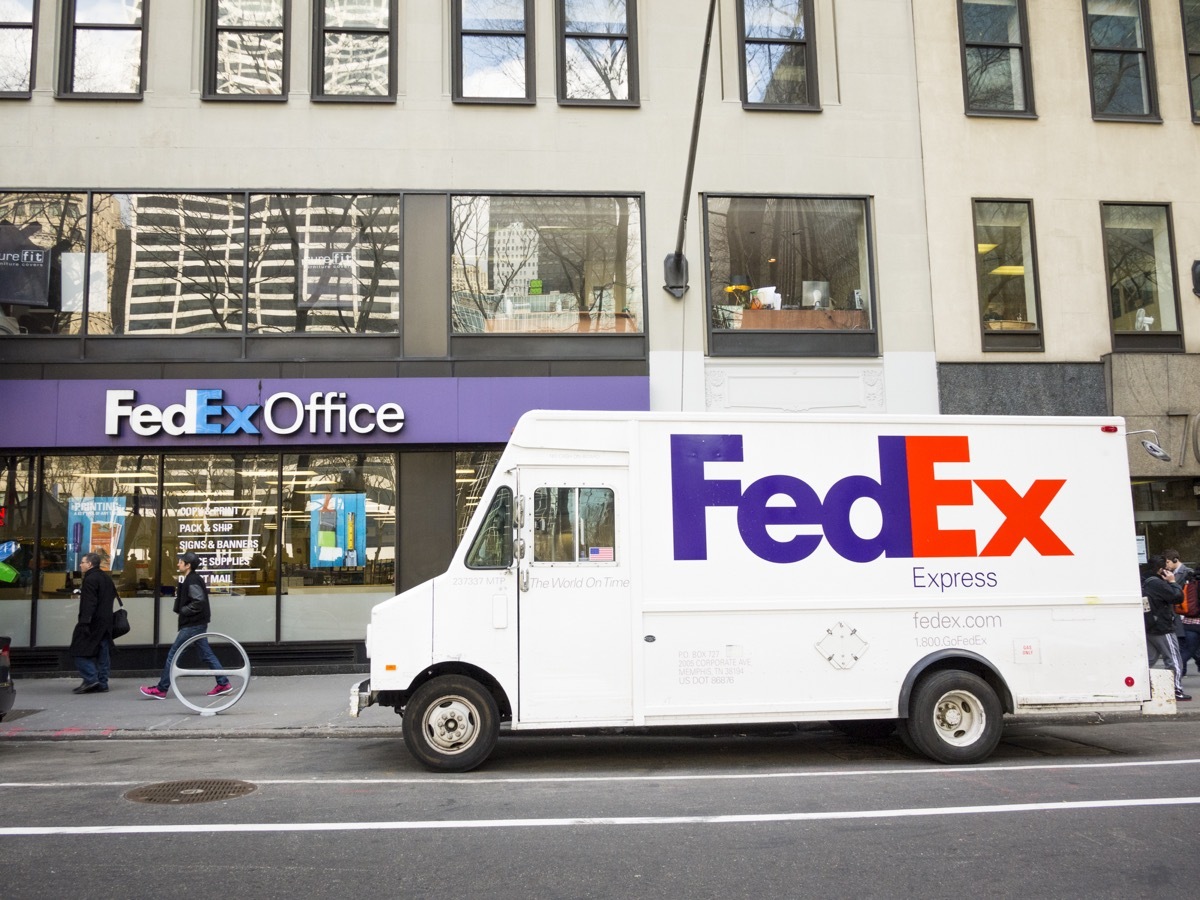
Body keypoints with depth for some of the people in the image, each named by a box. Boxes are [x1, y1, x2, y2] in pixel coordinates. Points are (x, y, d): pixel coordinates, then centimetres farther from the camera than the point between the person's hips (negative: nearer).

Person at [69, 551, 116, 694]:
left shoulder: (90, 579, -13)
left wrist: (84, 622, -25)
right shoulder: (106, 578, 17)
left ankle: (90, 679, -12)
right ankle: (102, 683, 9)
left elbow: (89, 603, -21)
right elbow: (113, 596, 24)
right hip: (106, 622, 9)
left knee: (80, 650, -4)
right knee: (102, 652, 9)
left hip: (93, 622, -9)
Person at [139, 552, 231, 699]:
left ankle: (161, 689, 3)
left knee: (173, 654, -3)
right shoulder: (191, 579, 15)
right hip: (197, 624, 10)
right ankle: (223, 683, 10)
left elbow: (200, 601, -27)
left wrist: (183, 611, -17)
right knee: (207, 654, 10)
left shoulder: (192, 581, -16)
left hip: (192, 625, -10)